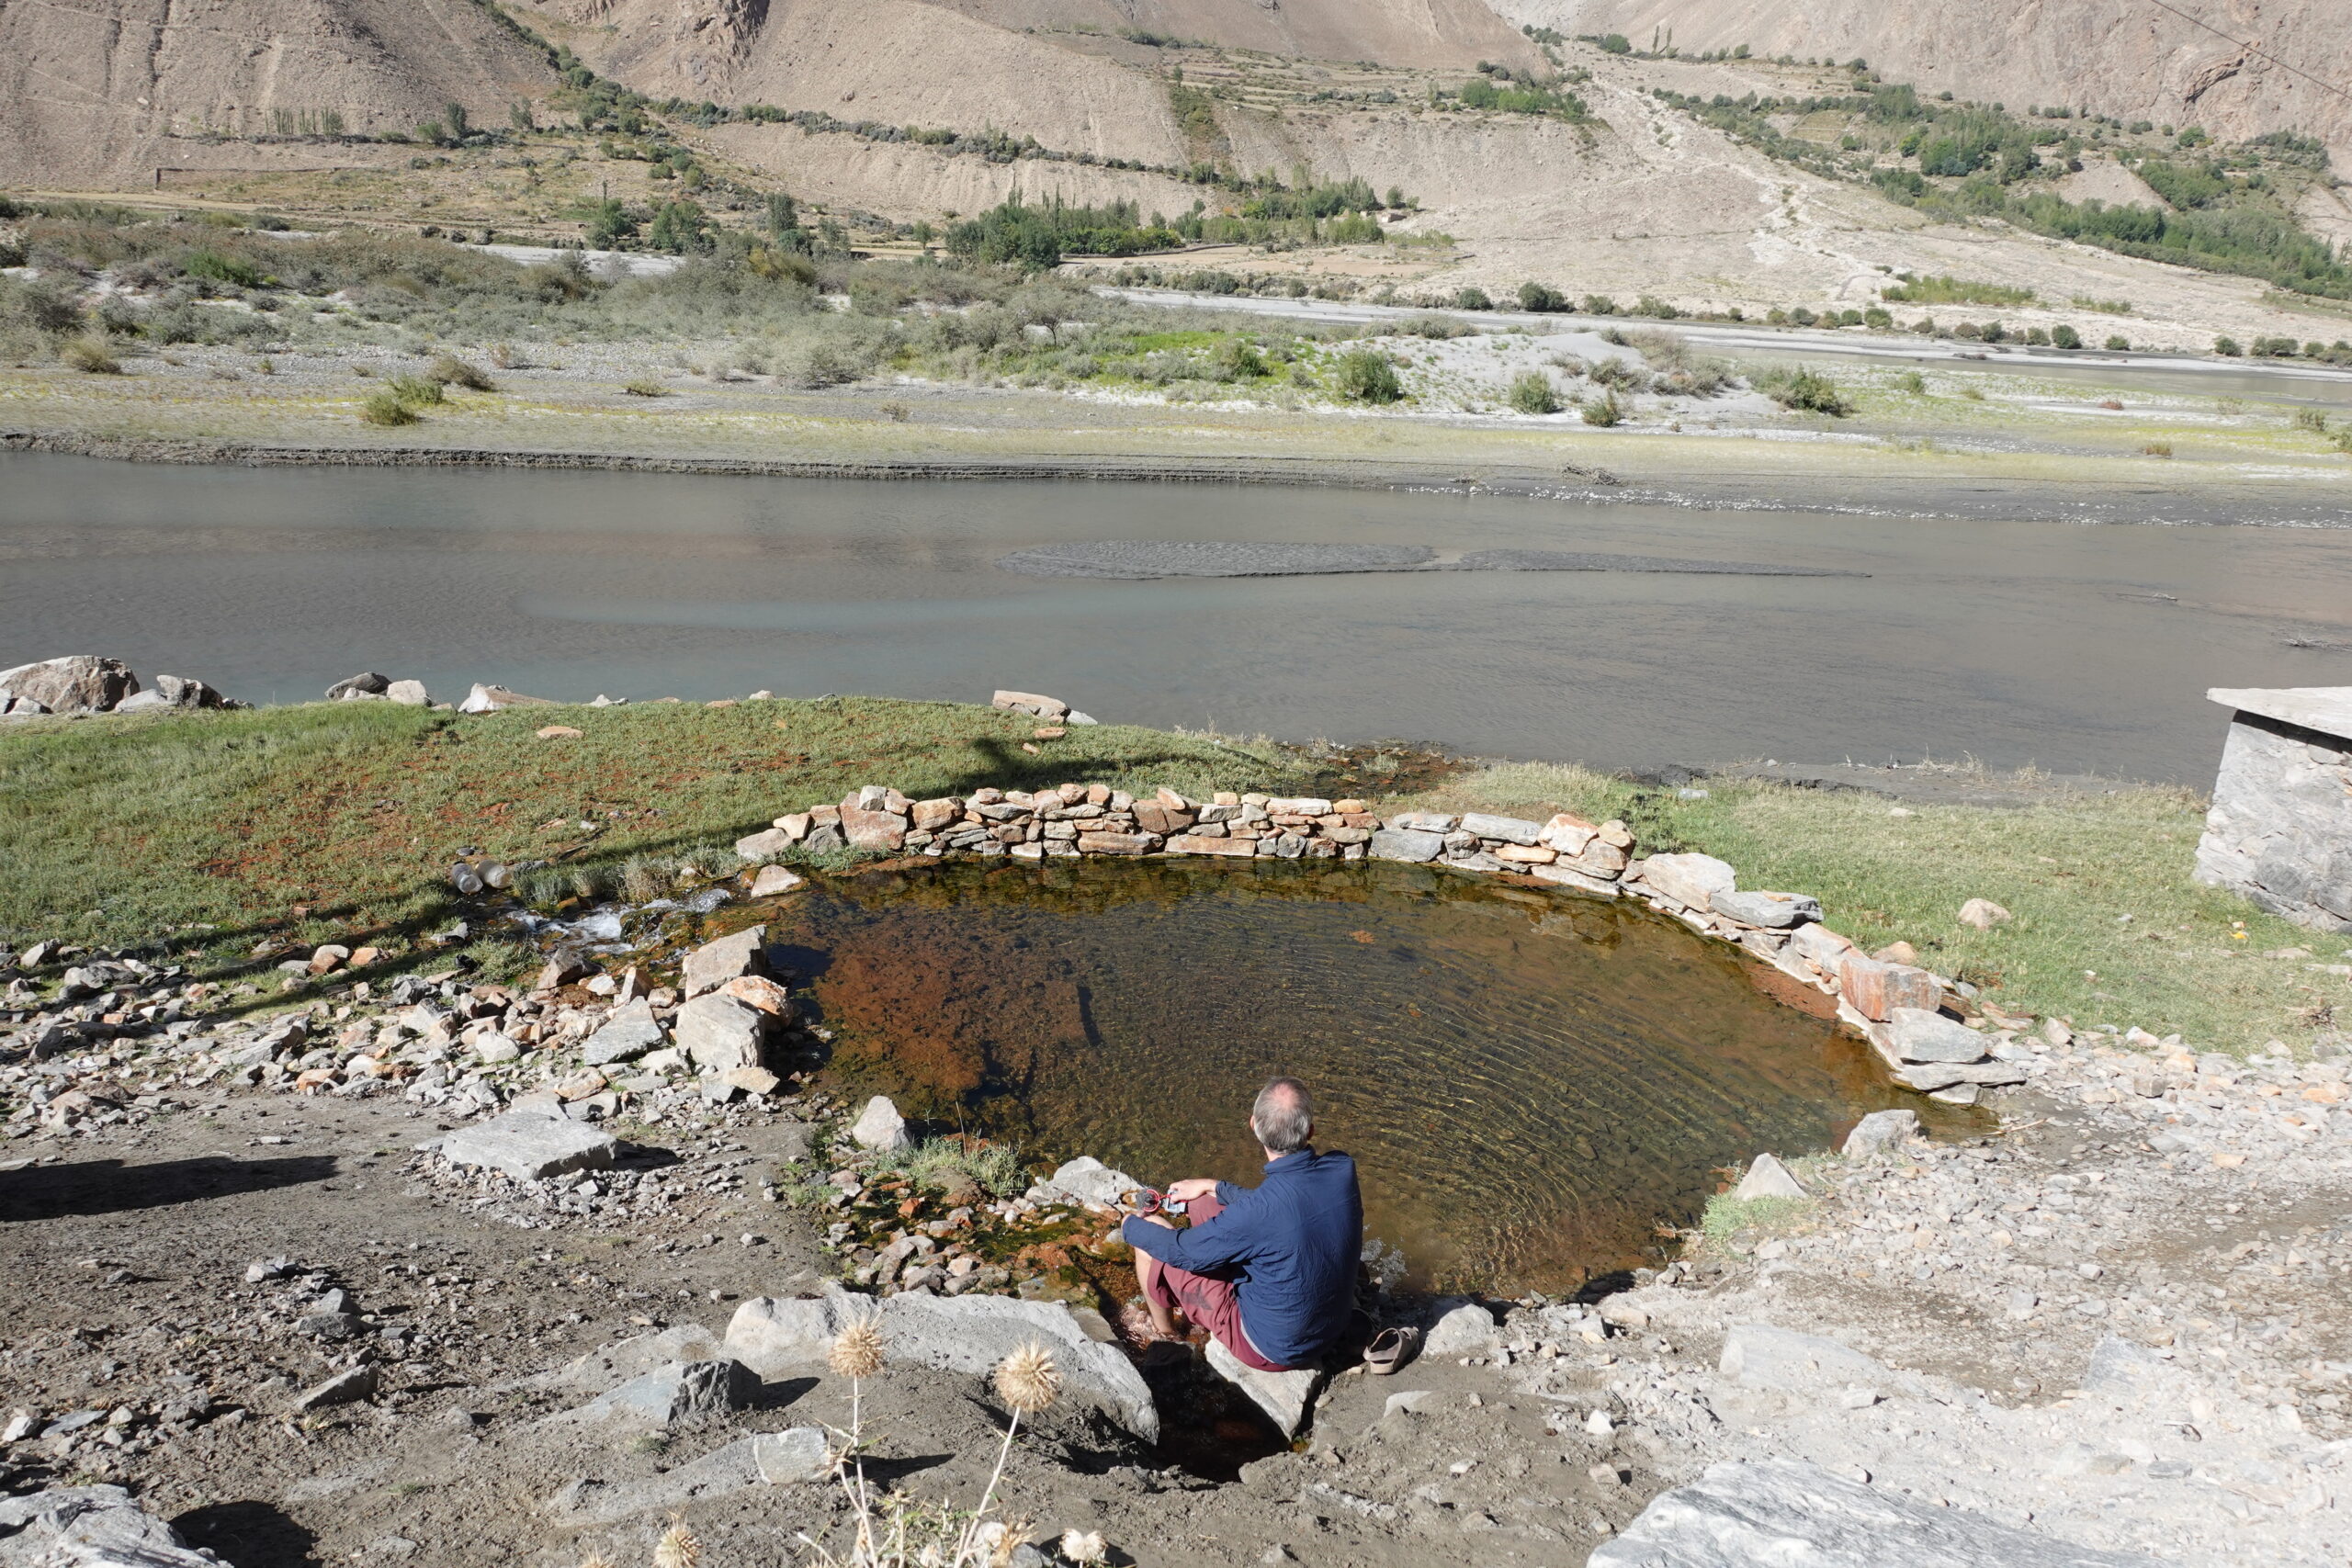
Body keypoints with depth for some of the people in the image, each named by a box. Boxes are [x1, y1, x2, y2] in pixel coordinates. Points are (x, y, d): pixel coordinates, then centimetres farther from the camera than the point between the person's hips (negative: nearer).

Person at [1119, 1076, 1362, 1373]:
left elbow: (1183, 1251, -18)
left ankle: (1164, 1334, 32)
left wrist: (1131, 1228, 1)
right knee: (1204, 1201, 14)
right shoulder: (1343, 1170, -18)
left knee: (1150, 1240, 3)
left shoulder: (1259, 1210, -36)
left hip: (1274, 1348, -6)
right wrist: (1214, 1187, 13)